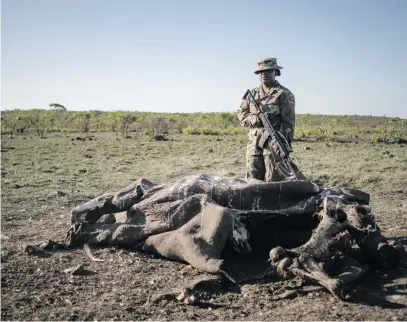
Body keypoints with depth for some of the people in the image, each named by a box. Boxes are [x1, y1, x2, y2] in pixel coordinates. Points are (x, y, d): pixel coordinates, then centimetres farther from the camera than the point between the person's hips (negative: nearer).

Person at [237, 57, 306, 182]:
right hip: (253, 144, 5)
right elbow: (241, 114, 11)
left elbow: (288, 121, -7)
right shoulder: (252, 94, 15)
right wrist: (255, 119, -10)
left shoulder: (284, 94, -1)